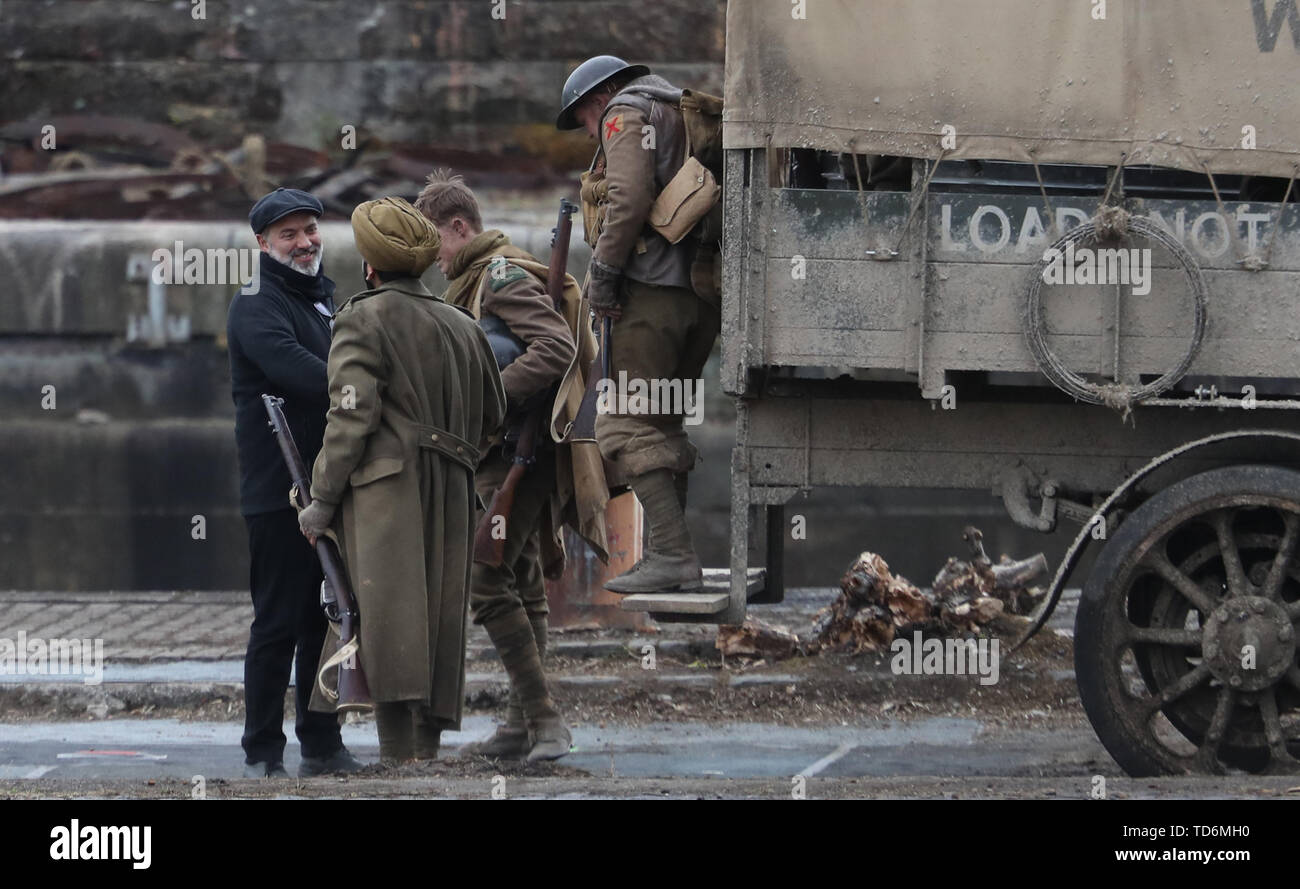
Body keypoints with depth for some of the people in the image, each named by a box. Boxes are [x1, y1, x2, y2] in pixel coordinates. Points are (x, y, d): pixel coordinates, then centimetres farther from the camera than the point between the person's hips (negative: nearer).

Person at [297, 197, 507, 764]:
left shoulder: (363, 319, -1)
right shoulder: (462, 326, 19)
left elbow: (351, 414, -9)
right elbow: (493, 415, 21)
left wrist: (323, 499, -6)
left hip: (386, 481, -6)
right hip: (452, 490, 6)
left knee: (386, 608, -13)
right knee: (437, 611, 8)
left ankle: (397, 751, -23)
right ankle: (428, 743, 6)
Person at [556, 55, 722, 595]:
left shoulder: (627, 114, 0)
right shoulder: (685, 116, 26)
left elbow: (628, 199, -16)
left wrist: (603, 272, -11)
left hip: (655, 287, -9)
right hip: (703, 293, 9)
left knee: (629, 428, -9)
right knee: (663, 424, 15)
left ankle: (673, 555, -18)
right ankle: (669, 555, 12)